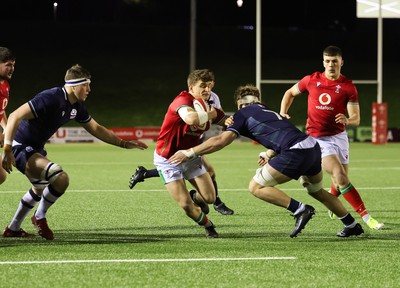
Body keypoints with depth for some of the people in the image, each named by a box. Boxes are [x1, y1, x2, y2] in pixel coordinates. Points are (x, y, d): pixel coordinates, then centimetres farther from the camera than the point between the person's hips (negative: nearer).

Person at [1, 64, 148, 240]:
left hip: (35, 149, 11)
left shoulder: (76, 106, 3)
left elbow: (96, 129, 17)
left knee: (40, 188, 31)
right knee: (61, 178, -26)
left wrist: (124, 144, 14)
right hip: (20, 148, -10)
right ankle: (40, 217, -3)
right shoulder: (51, 99, -26)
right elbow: (15, 116, -30)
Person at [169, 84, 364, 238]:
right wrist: (269, 154, 24)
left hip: (295, 153, -8)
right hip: (313, 146, 8)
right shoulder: (268, 111, 30)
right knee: (316, 190, 31)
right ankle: (352, 225, 38)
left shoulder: (243, 114, 8)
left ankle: (300, 210, -6)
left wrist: (189, 153, 2)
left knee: (256, 187, 2)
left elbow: (221, 140, -1)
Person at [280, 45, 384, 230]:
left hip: (339, 136, 2)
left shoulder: (348, 87, -4)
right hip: (317, 139, -2)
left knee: (340, 182, 9)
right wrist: (283, 114, 1)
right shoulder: (311, 81, -2)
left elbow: (356, 119, -8)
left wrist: (347, 120, -31)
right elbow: (290, 93, 15)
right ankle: (365, 217, -20)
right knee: (340, 177, -19)